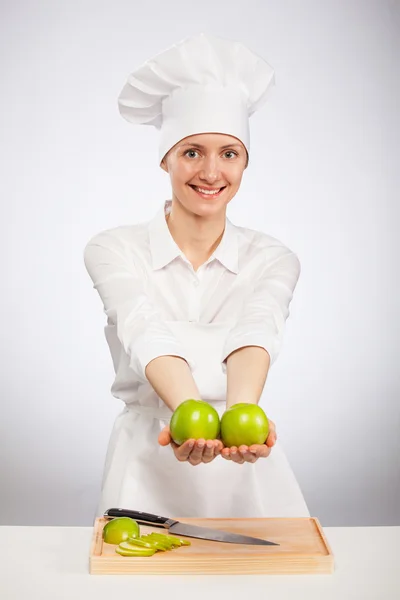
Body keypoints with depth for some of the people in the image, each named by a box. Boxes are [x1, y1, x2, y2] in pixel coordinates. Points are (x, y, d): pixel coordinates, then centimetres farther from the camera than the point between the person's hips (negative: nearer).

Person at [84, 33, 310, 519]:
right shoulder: (113, 251, -1)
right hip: (148, 464, -1)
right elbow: (148, 334, -18)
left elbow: (254, 334, -15)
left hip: (245, 468, 1)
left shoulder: (272, 259, 4)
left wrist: (243, 413, -36)